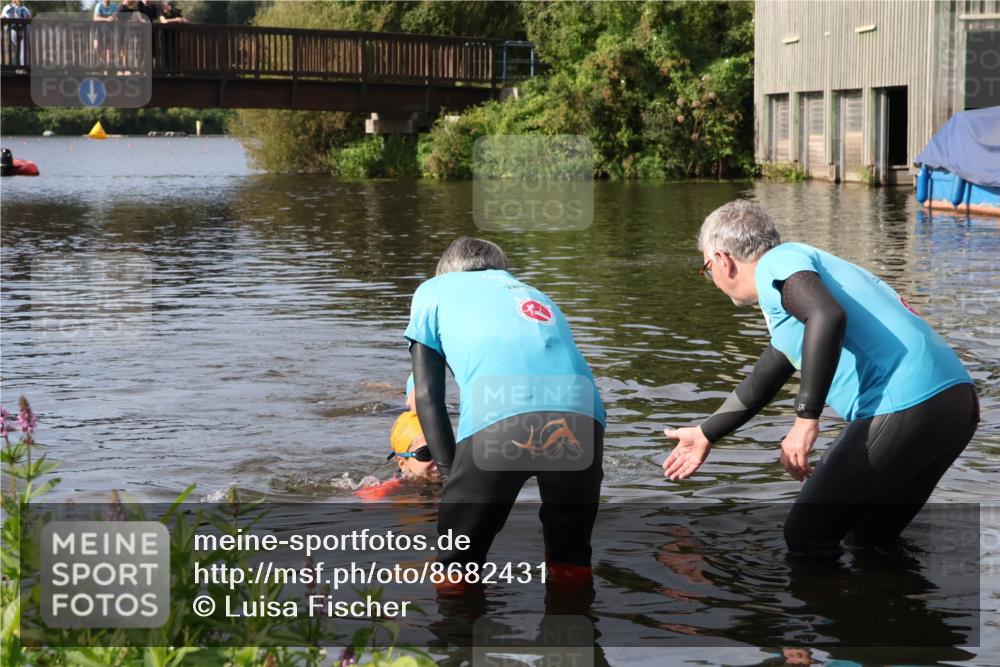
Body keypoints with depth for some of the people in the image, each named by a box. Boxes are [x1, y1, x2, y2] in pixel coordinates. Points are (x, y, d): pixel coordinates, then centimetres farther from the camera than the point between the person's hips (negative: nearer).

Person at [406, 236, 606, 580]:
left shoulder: (434, 290, 30)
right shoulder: (536, 296, 42)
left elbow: (427, 396, 21)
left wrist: (451, 473, 19)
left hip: (498, 417, -4)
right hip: (583, 415, 4)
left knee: (457, 565, 14)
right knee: (571, 561, 25)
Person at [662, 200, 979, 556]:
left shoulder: (777, 263, 0)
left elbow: (828, 316, -24)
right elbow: (762, 382, 41)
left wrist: (805, 419, -23)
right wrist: (705, 434, 52)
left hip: (903, 410, -10)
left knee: (806, 540, 2)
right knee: (873, 539, 26)